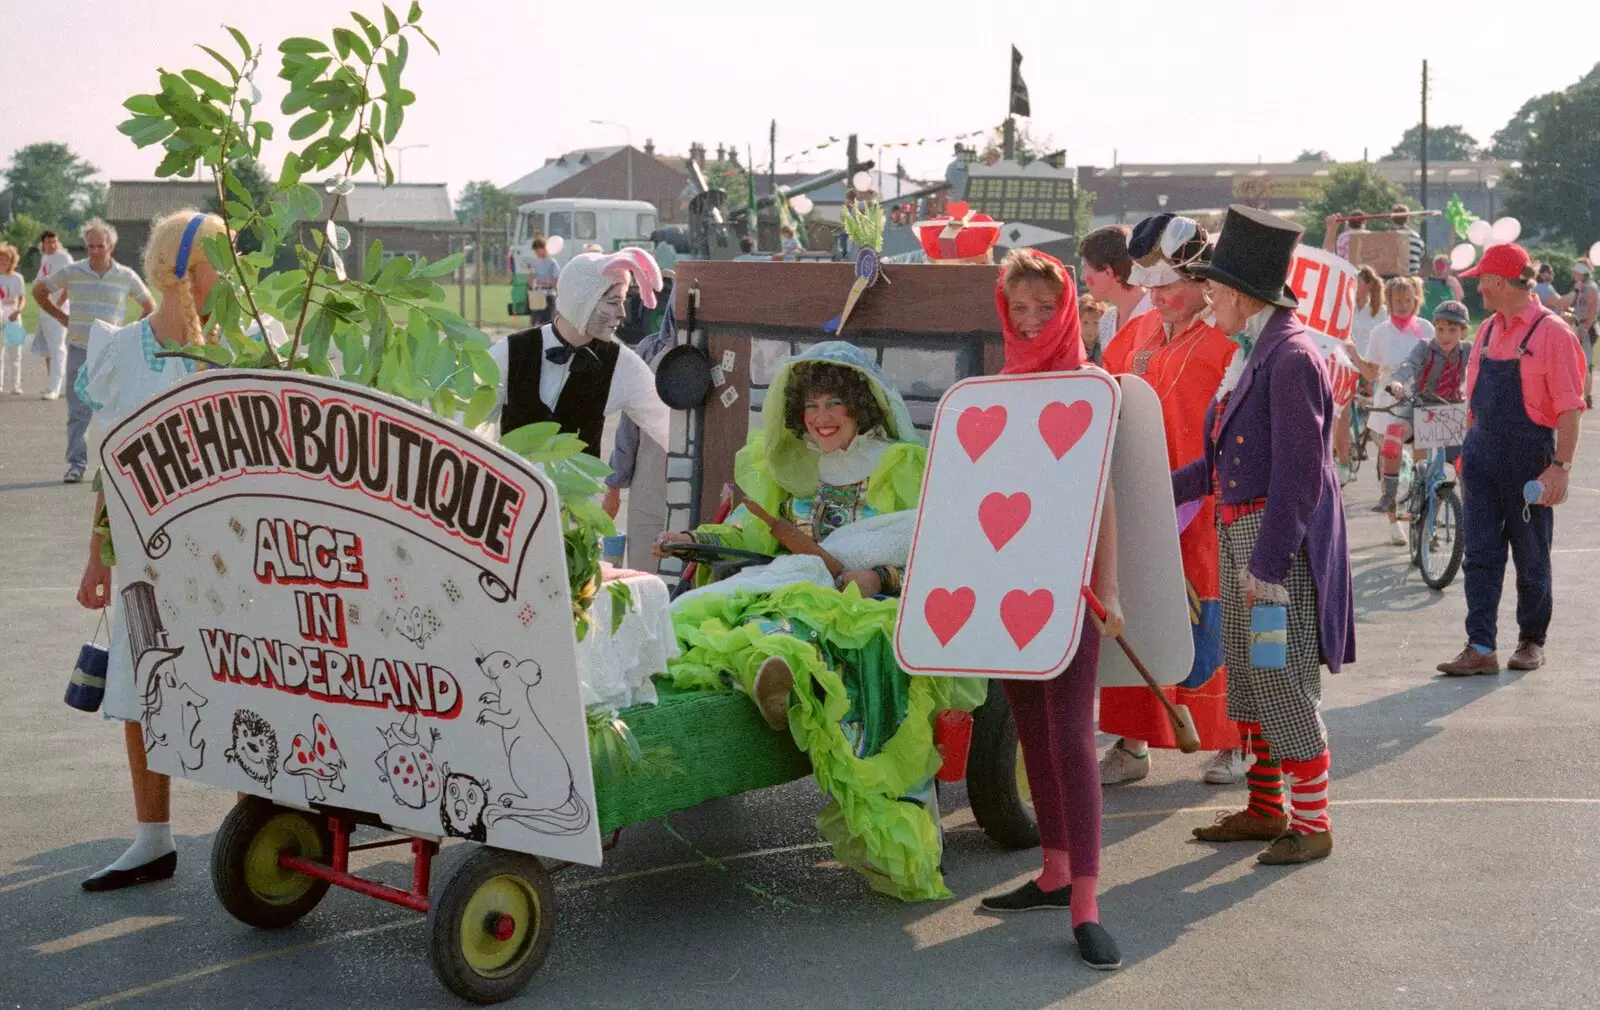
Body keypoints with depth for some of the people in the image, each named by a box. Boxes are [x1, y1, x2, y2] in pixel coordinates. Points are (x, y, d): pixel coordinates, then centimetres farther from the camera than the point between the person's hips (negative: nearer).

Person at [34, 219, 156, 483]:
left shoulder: (126, 276, 2)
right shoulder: (72, 272, 2)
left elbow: (149, 305, 15)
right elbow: (39, 290, 15)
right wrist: (62, 318, 10)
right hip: (79, 350, 0)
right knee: (78, 410, -2)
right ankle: (76, 464, 2)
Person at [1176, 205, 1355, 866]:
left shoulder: (1292, 356, -17)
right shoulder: (1251, 352, 13)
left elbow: (1300, 473, -21)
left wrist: (1268, 564, -21)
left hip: (1281, 536, -10)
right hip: (1240, 529, 10)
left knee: (1284, 683, -4)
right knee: (1247, 677, 16)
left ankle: (1311, 823, 7)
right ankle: (1266, 808, 28)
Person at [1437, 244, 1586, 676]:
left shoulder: (1551, 332, -11)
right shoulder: (1487, 330, 11)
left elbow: (1569, 408, -13)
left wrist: (1561, 466, -19)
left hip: (1529, 456, -6)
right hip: (1483, 454, 6)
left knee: (1531, 557, 7)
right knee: (1480, 555, 0)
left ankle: (1532, 641, 22)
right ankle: (1480, 649, 1)